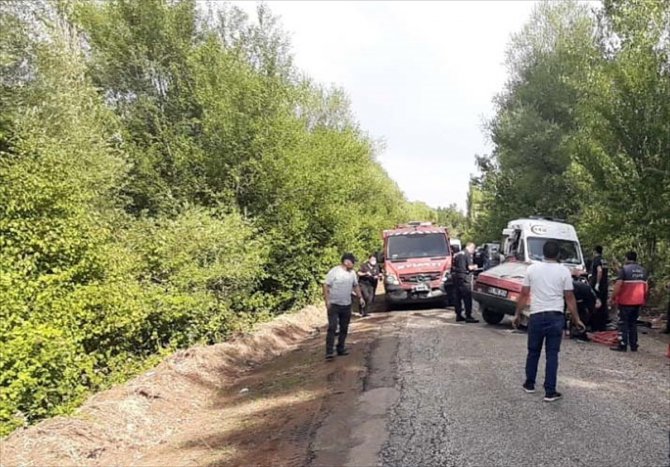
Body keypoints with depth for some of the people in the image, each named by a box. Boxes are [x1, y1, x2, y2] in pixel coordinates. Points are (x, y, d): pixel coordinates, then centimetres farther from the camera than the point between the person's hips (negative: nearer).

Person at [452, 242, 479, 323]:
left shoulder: (457, 254, 15)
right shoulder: (468, 254, -8)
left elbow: (453, 267, 18)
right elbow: (470, 267, -14)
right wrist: (474, 266, 6)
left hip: (456, 276, 8)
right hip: (464, 277, -8)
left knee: (457, 297, 12)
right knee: (467, 297, -4)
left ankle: (458, 315, 18)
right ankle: (468, 316, -5)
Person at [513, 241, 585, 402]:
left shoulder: (532, 269, 0)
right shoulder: (563, 271, -3)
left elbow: (524, 294, 2)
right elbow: (570, 298, -2)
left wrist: (517, 314, 12)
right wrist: (576, 319, 8)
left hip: (536, 316, 1)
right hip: (555, 316, -1)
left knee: (533, 352, 16)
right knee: (552, 354, 2)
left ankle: (529, 384, 27)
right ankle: (550, 392, 2)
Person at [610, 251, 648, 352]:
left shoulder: (624, 269, -10)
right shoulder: (642, 270, 11)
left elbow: (618, 285, -17)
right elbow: (646, 287, 14)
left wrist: (613, 298, -10)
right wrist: (644, 300, 22)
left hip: (625, 301, -6)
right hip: (638, 301, 6)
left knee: (623, 323, 1)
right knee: (633, 323, 16)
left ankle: (623, 345, 0)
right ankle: (634, 346, 18)